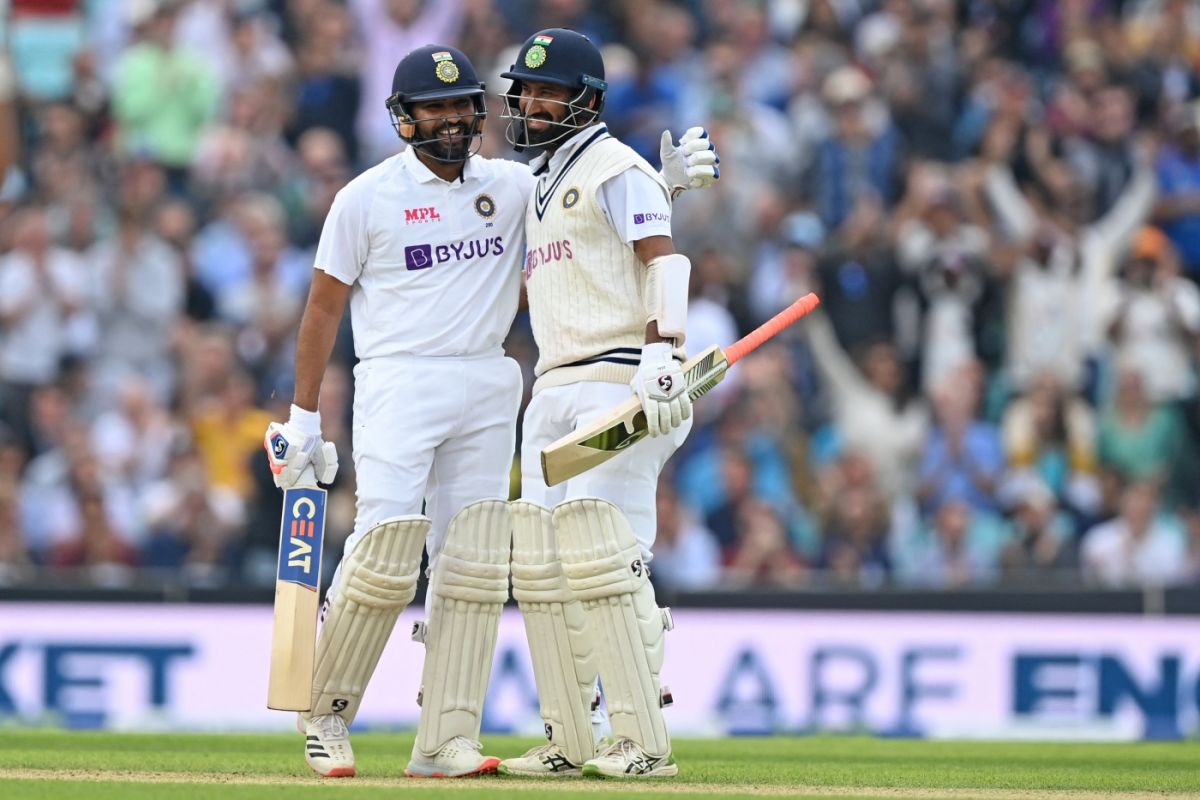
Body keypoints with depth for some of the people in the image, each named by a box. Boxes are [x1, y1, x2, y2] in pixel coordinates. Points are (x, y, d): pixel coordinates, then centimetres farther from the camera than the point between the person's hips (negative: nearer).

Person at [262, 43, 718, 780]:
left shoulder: (513, 187, 10)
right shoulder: (368, 198, 0)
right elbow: (324, 306, 3)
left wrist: (665, 177, -11)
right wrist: (303, 416, 0)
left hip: (487, 393, 4)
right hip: (398, 383, -4)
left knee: (474, 567, -1)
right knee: (385, 552, -13)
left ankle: (446, 741, -1)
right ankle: (327, 715, 4)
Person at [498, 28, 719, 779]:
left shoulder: (615, 168, -4)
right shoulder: (541, 187, 23)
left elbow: (663, 259, -16)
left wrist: (661, 351, -29)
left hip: (616, 379, -10)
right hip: (554, 390, 10)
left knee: (603, 556, -16)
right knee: (541, 568, 7)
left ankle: (645, 741, -16)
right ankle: (569, 744, 11)